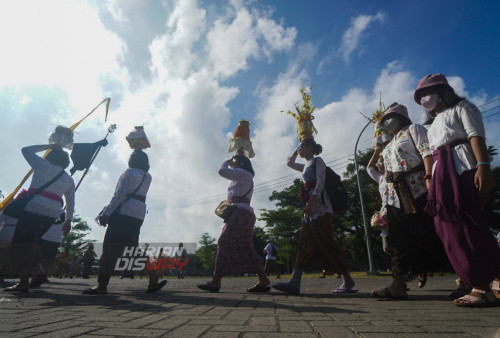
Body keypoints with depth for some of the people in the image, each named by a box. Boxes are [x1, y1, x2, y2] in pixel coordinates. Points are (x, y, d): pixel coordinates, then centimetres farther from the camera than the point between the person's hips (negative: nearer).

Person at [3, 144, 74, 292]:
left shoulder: (44, 166, 1)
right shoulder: (69, 180, 15)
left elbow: (26, 150, 14)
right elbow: (71, 203, 17)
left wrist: (48, 146, 20)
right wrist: (68, 220, 23)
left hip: (33, 209, -5)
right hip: (52, 215, 6)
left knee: (21, 244, 1)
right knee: (32, 245, 17)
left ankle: (24, 282, 1)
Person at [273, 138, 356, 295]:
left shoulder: (318, 161, 1)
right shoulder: (306, 166, 24)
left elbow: (320, 183, -13)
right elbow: (290, 163, 40)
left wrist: (310, 204, -22)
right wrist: (297, 150, 30)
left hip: (320, 206, -8)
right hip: (310, 209, 9)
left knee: (326, 243, -9)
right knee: (304, 244, -2)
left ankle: (348, 281, 3)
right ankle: (295, 283, -7)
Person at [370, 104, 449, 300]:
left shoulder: (414, 130, 6)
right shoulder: (390, 144, 27)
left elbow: (428, 152, -10)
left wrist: (429, 178, -22)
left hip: (417, 192, -7)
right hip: (396, 198, 7)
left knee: (427, 236, -5)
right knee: (398, 240, 2)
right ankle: (398, 286, 4)